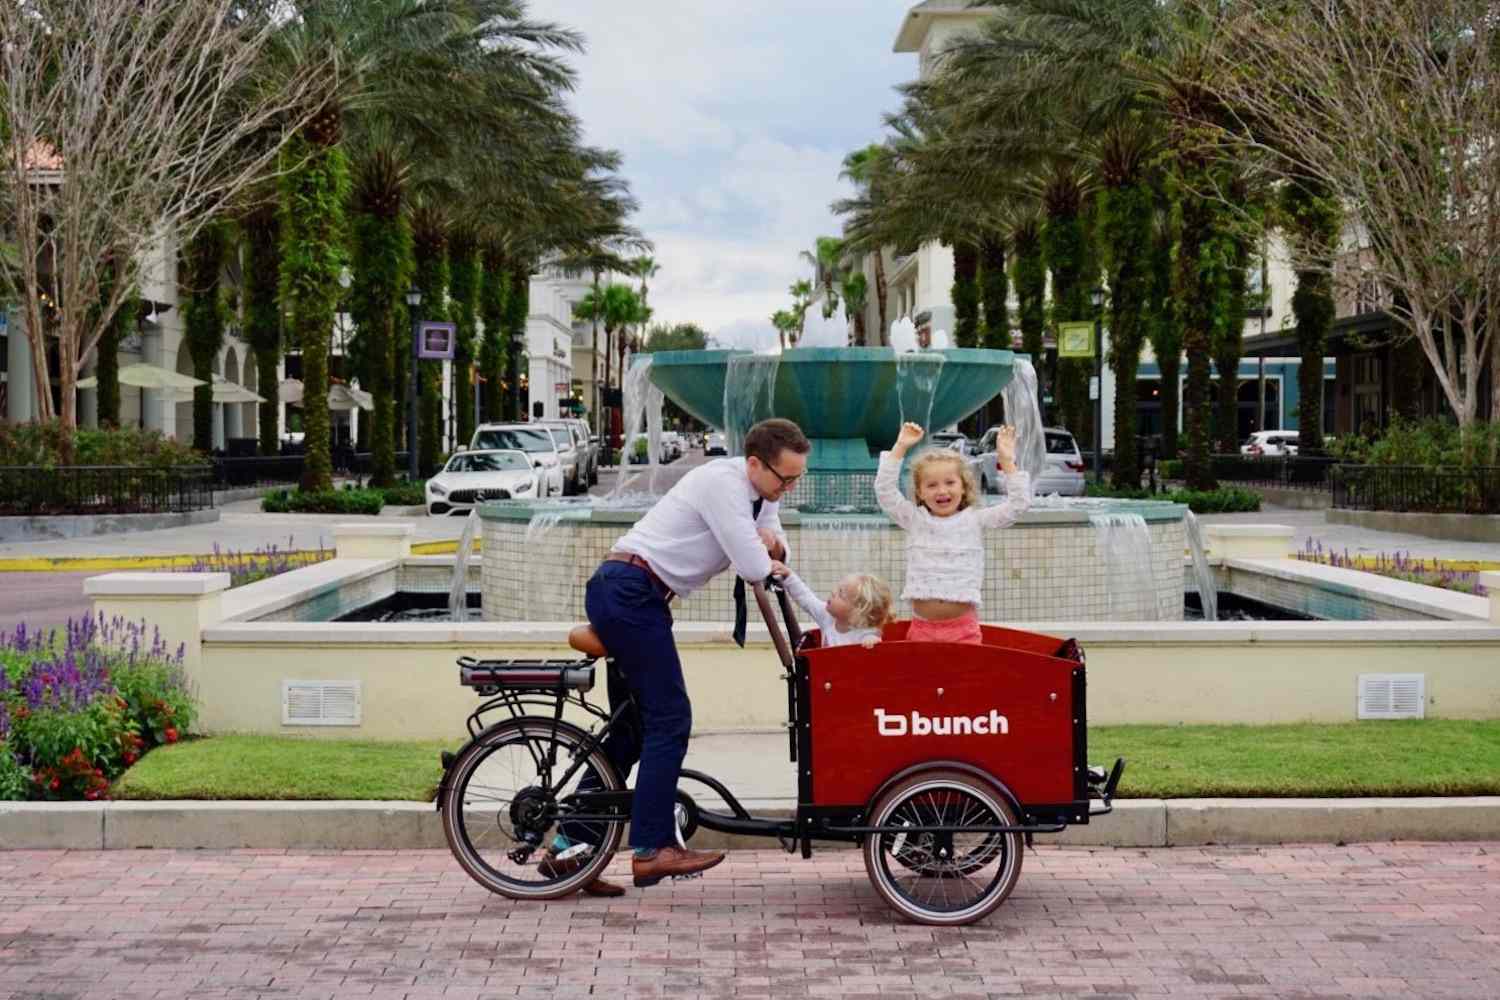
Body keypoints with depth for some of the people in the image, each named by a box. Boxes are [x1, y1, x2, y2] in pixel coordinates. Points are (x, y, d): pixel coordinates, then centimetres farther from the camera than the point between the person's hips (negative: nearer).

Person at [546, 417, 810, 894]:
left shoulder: (759, 493, 13)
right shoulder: (724, 482, -17)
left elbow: (775, 553, 19)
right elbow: (754, 568, -21)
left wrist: (768, 541, -4)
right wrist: (765, 559, 2)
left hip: (625, 597, 10)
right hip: (630, 592, -10)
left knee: (632, 728, 10)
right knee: (670, 718, -10)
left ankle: (568, 849, 13)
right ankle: (653, 850, -7)